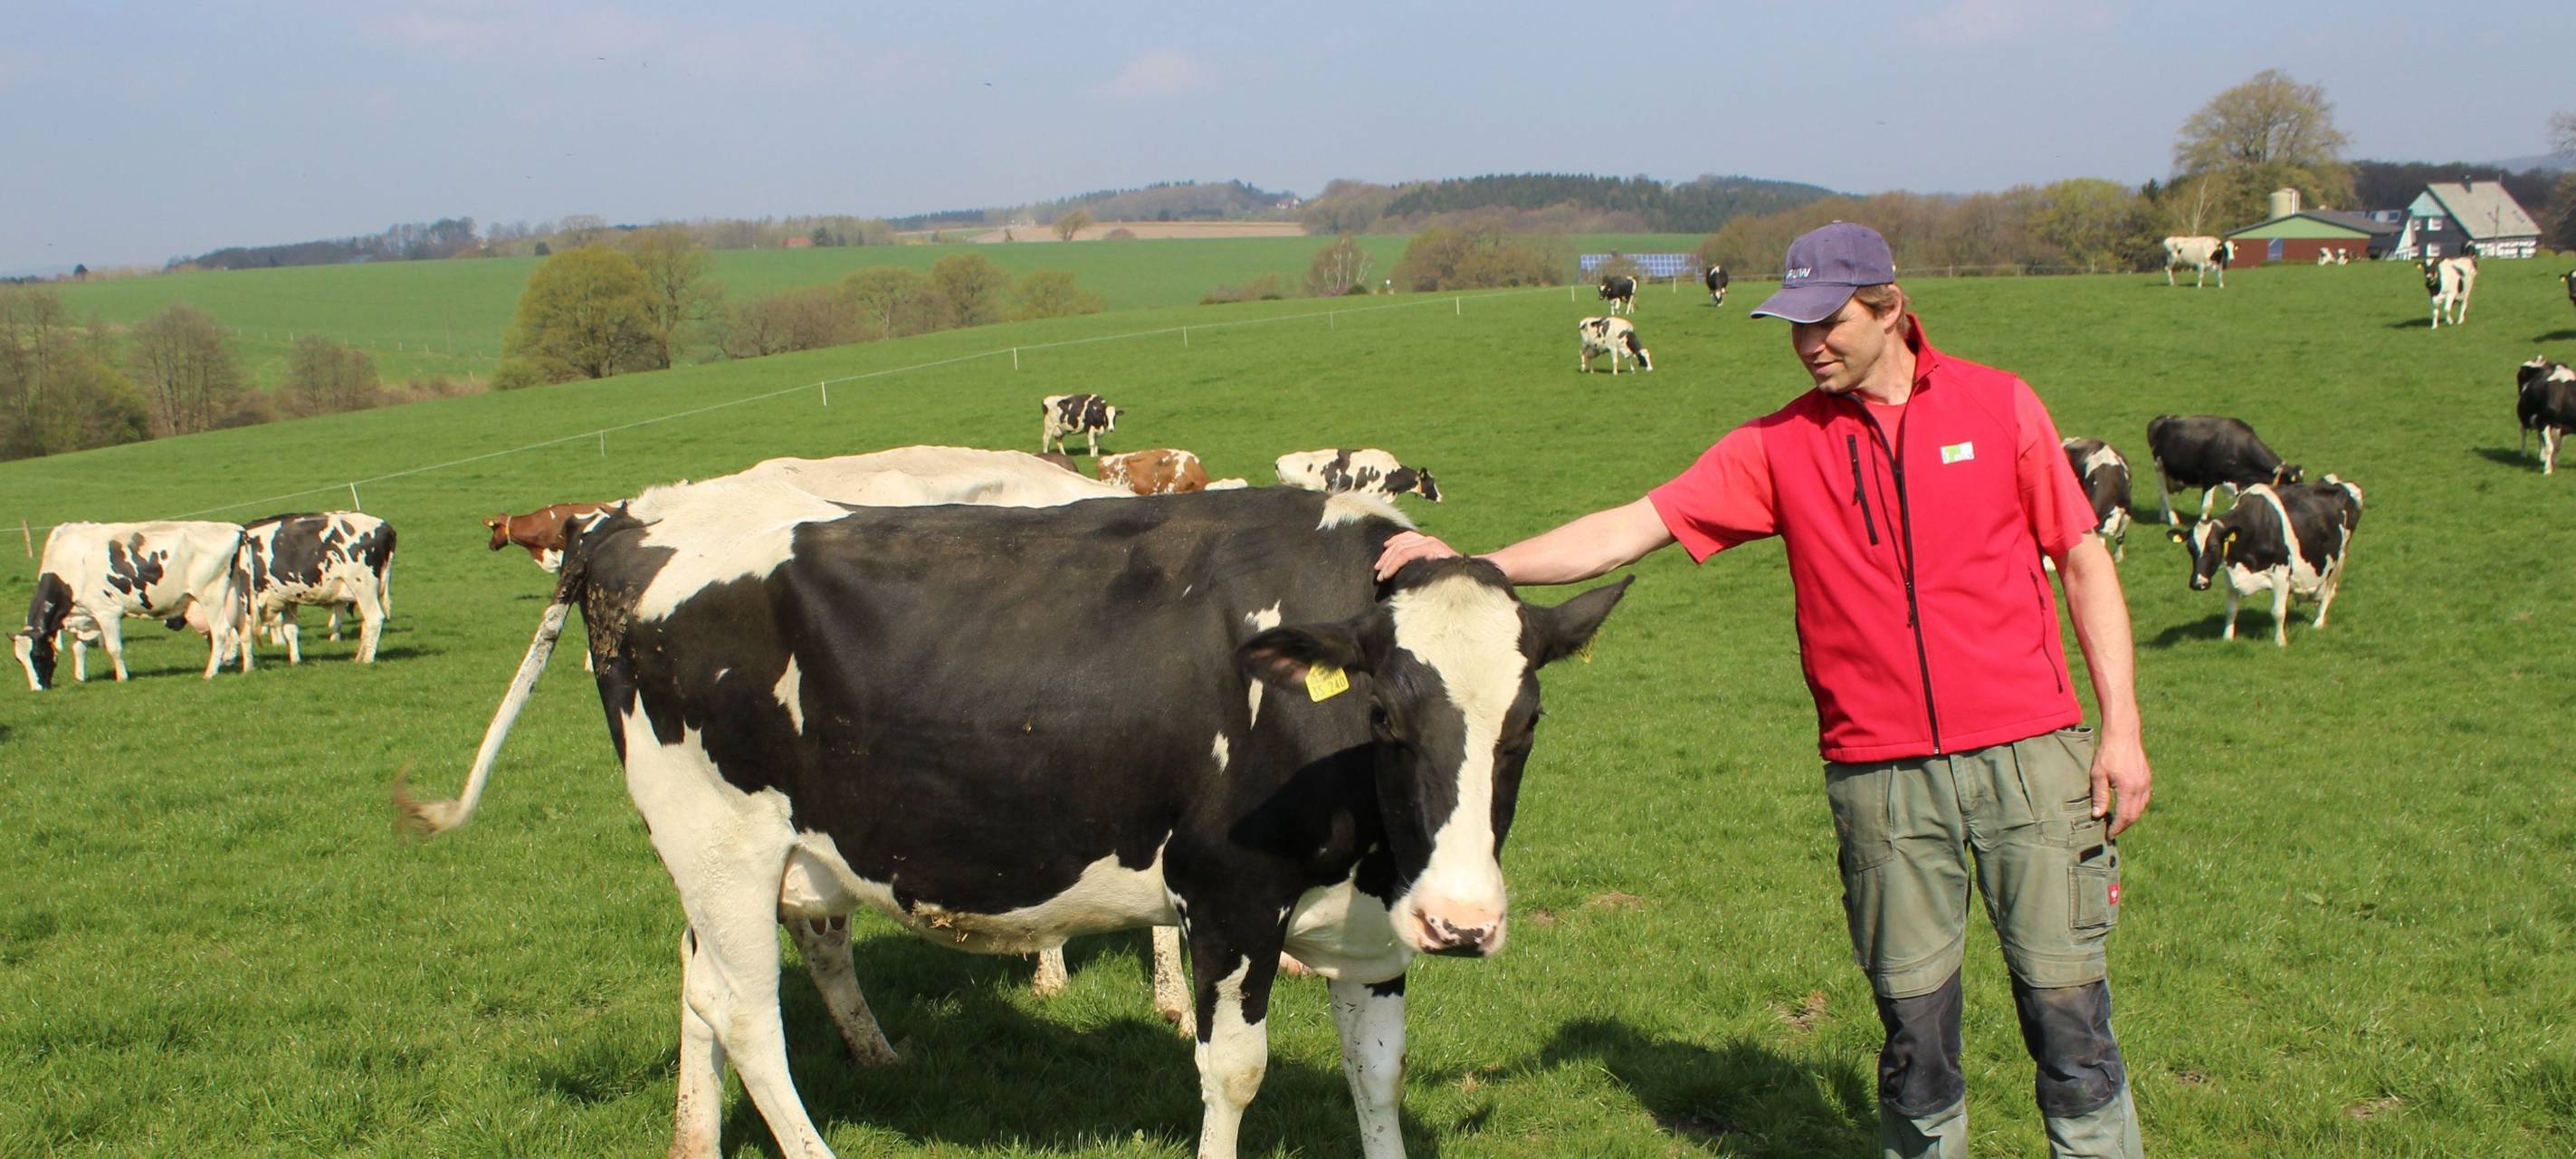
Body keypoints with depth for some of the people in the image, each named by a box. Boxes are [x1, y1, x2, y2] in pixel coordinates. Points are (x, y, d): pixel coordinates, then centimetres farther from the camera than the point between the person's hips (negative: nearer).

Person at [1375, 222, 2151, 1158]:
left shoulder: (1998, 406, 1)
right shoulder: (1778, 447, 3)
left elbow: (2084, 562, 6)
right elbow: (1630, 529, 0)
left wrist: (2120, 726, 0)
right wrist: (1475, 567, -11)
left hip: (2026, 754, -1)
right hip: (1880, 775, 1)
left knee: (2064, 997, 2)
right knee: (1914, 1015, 7)